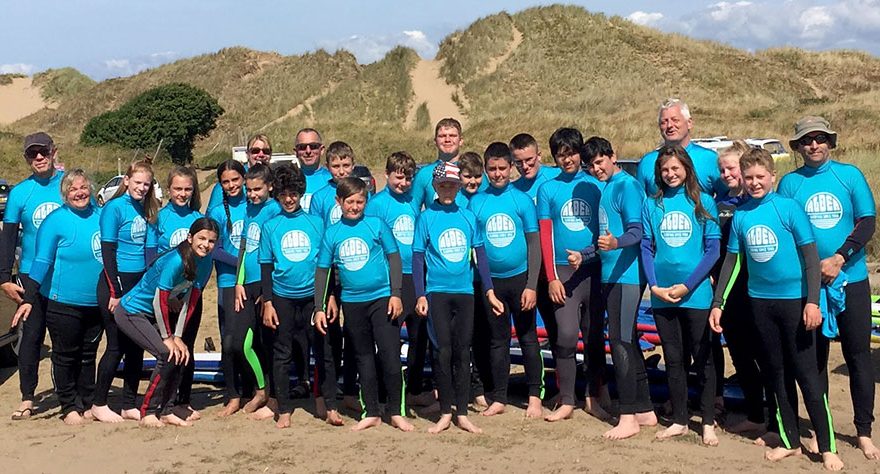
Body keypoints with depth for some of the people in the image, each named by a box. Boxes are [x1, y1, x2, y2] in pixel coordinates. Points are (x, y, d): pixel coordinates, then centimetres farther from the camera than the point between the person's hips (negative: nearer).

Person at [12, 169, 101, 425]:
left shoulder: (100, 214, 5)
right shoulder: (56, 220, -9)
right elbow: (42, 261, -11)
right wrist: (29, 298, -16)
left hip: (96, 304, 4)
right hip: (64, 304, -4)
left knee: (88, 356, 14)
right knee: (65, 357, 6)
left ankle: (88, 404, 25)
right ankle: (70, 407, 18)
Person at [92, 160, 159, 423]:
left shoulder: (145, 209, 10)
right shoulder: (115, 207, -10)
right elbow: (107, 251, -13)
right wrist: (115, 293, -15)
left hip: (139, 284, 7)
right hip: (117, 283, -7)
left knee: (136, 347, 9)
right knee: (117, 347, 0)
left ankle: (129, 406, 19)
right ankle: (99, 404, 15)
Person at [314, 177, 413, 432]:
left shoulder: (377, 225, -3)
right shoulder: (332, 233, 4)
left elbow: (394, 258, 0)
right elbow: (322, 270, 8)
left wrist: (396, 294, -7)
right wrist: (319, 308, 4)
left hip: (382, 298, -3)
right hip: (352, 302, 3)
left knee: (390, 355, -4)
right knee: (364, 358, 12)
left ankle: (396, 412, 10)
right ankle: (371, 413, 22)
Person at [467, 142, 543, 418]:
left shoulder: (522, 200, -3)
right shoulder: (476, 203, 2)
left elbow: (534, 244, -3)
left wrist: (531, 285, -9)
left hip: (520, 278, -2)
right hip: (491, 282, 2)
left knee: (528, 338, 6)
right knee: (497, 341, 11)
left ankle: (535, 397, 18)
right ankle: (499, 399, 20)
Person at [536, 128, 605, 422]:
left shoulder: (595, 185, 7)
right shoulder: (547, 189, 6)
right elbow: (545, 235, 3)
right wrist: (551, 278, -4)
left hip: (593, 269, 1)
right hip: (562, 271, -1)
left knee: (594, 336, 7)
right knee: (566, 336, -8)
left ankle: (593, 398, 19)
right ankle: (566, 402, 2)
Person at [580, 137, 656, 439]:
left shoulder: (627, 185, -10)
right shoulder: (604, 189, 18)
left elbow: (637, 230, -21)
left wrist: (616, 243, -38)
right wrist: (585, 256, 25)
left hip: (626, 274, -10)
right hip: (610, 275, 10)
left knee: (621, 341, -10)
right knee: (627, 342, 12)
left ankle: (628, 417, -5)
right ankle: (645, 410, 21)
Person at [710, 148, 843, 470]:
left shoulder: (789, 207, -10)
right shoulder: (740, 216, 3)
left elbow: (811, 256, -9)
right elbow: (732, 262, 10)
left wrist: (813, 301, -16)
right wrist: (717, 303, 8)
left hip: (795, 299, -4)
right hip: (760, 300, 4)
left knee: (806, 372, -1)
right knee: (778, 372, 12)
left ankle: (827, 447, 9)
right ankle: (790, 441, 24)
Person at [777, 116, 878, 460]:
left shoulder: (850, 175, 2)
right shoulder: (790, 182, 3)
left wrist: (839, 258, -16)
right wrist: (812, 265, -11)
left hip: (852, 279, 0)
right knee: (815, 355, 7)